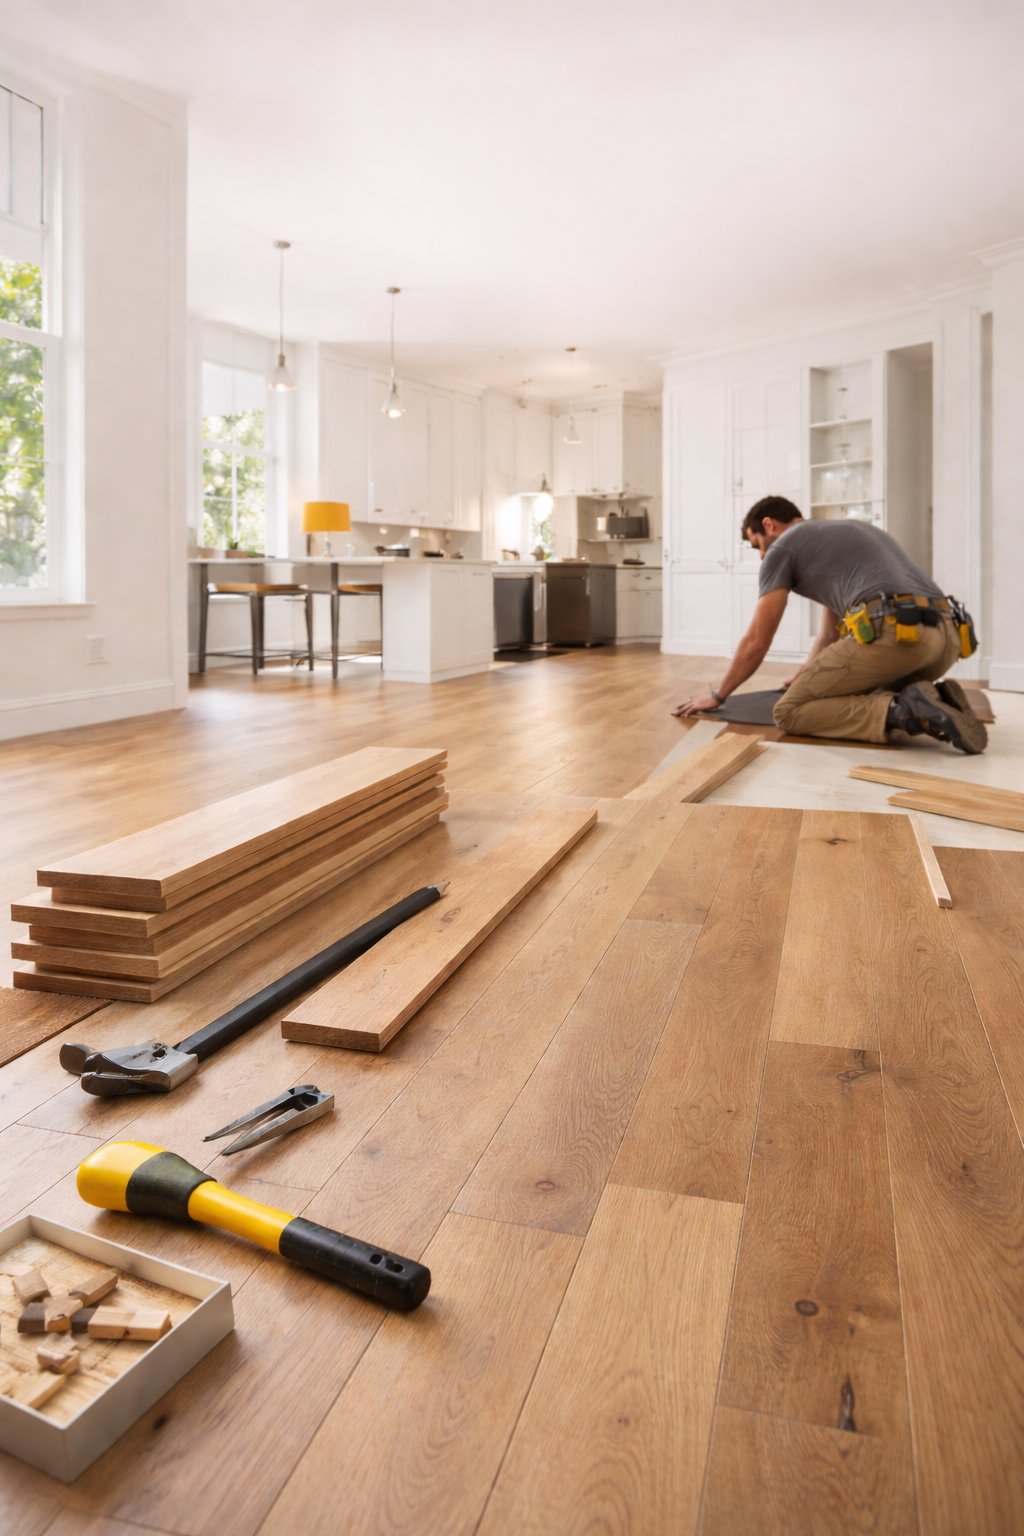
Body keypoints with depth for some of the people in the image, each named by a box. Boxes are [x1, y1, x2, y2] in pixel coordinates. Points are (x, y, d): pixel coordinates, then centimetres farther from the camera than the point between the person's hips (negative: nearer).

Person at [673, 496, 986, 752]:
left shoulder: (783, 546, 14)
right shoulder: (850, 530, 38)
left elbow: (756, 642, 16)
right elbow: (832, 630, 48)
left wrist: (717, 695, 29)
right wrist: (807, 675, 64)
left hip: (892, 632, -8)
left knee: (789, 712, 3)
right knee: (858, 696, 33)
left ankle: (901, 711, -14)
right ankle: (935, 701, 4)